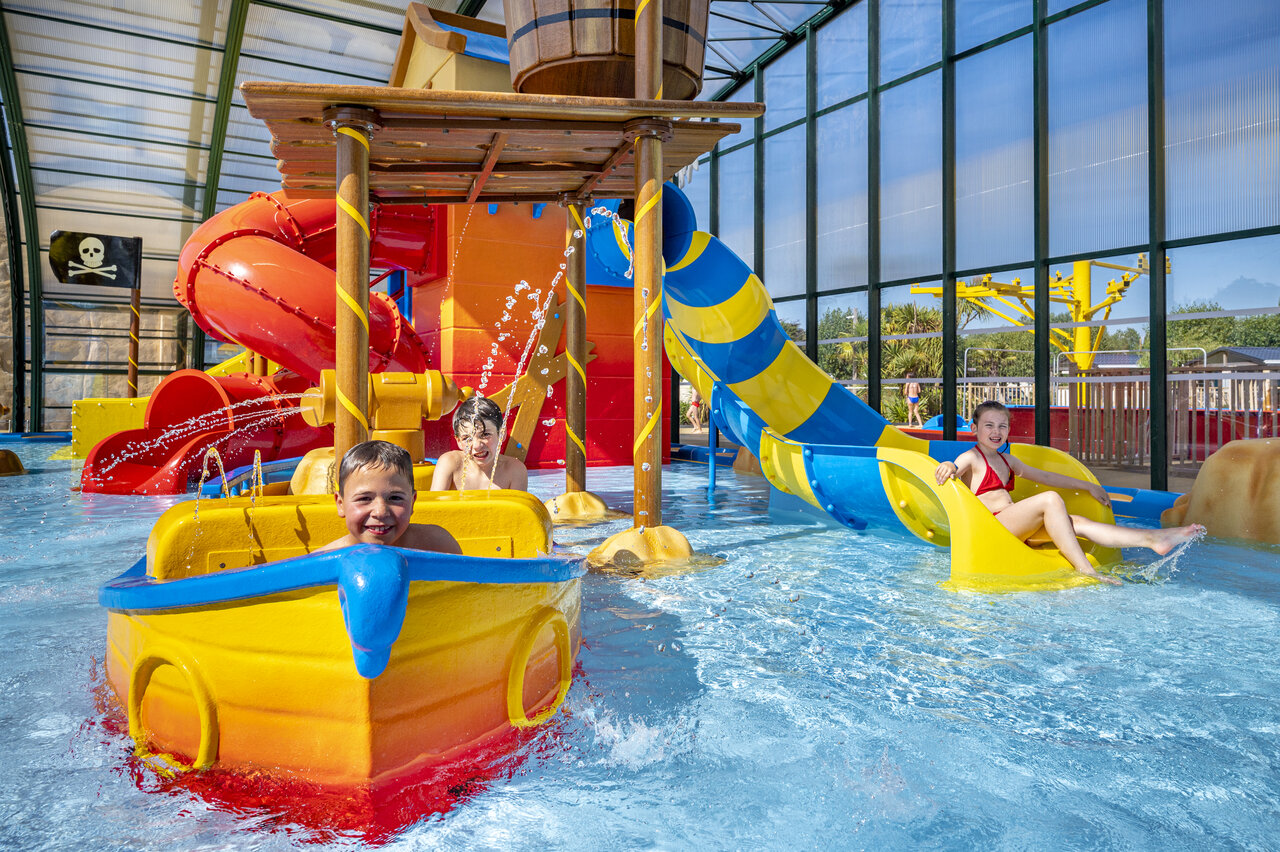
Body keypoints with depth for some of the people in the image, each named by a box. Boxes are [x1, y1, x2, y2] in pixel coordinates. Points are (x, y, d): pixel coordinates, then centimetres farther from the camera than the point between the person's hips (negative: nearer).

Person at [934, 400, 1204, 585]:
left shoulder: (1006, 460, 23)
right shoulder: (971, 458, -3)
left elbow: (1046, 477, 32)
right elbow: (957, 468, -26)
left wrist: (1088, 486, 33)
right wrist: (949, 467, -52)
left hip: (1015, 529, 8)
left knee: (1077, 523, -9)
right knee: (1050, 500, -25)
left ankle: (1155, 539, -18)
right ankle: (1084, 571, -28)